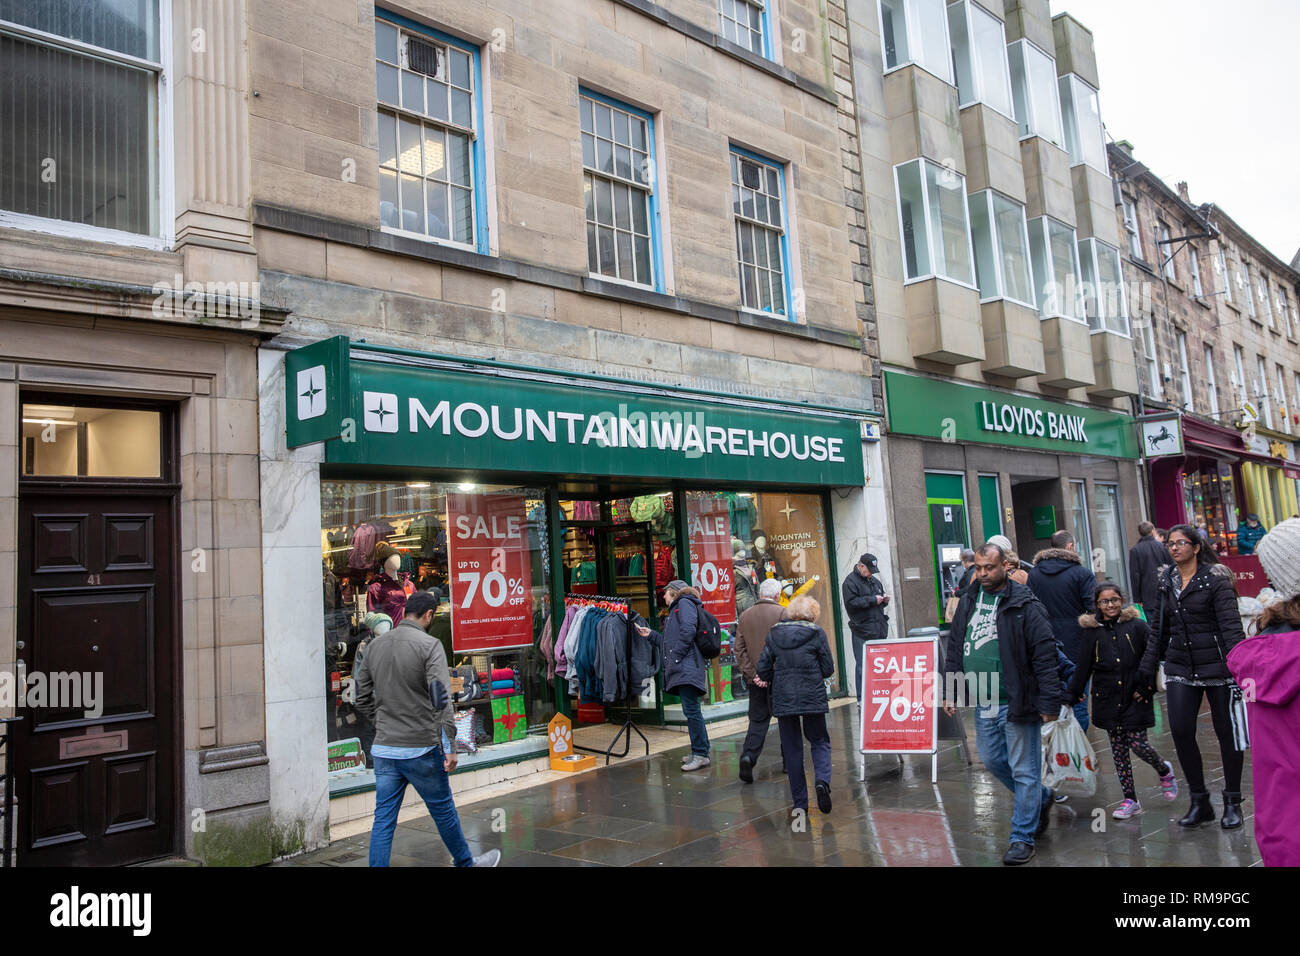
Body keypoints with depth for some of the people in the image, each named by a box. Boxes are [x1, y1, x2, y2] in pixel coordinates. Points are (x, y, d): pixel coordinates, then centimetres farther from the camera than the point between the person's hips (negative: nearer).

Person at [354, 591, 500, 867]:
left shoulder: (375, 645, 7)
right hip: (420, 748, -5)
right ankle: (466, 862, 30)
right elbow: (441, 699, -19)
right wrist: (449, 746, -17)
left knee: (384, 818, 8)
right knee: (443, 810, 12)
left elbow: (362, 698, 13)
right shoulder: (429, 645, -12)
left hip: (383, 749, 5)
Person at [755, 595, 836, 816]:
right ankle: (822, 780, -11)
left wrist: (771, 683, 22)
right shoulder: (816, 633, -4)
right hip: (813, 698, -2)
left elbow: (763, 668, 3)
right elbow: (828, 669, -1)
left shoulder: (774, 633, 3)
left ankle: (800, 802, 10)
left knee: (792, 748, 9)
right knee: (819, 741, 15)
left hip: (783, 698, 2)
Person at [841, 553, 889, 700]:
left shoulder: (874, 581, 18)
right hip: (862, 632, -7)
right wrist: (872, 600, -15)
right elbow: (851, 603, -18)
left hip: (879, 630, 7)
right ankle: (862, 698, 1)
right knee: (863, 665, -5)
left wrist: (884, 600, 7)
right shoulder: (850, 582, -6)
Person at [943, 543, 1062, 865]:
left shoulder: (1025, 605, -12)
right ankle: (1041, 798, 41)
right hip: (983, 704, 7)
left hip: (1016, 703, -7)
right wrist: (949, 691, 11)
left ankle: (1022, 838, 15)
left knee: (1023, 771, 3)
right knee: (992, 760, 18)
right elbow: (954, 649, 14)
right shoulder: (968, 602, 8)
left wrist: (1049, 702, -17)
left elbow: (1045, 655, -14)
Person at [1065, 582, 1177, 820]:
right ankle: (1130, 800, 13)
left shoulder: (1137, 626, -2)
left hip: (1134, 697, -2)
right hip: (1108, 700, 3)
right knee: (1118, 748, 5)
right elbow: (1083, 668, 7)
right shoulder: (1092, 631, 4)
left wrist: (1147, 687, -4)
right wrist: (1070, 696, 4)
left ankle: (1165, 771, 28)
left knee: (1137, 743, -5)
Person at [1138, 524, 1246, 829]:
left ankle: (1232, 803, 21)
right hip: (1180, 668, 4)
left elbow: (1231, 625, -12)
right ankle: (1200, 802, 11)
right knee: (1180, 731, -3)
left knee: (1226, 731, 6)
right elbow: (1159, 627, 14)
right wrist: (1148, 665, 13)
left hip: (1216, 665, -4)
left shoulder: (1215, 579, -6)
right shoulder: (1166, 581, 9)